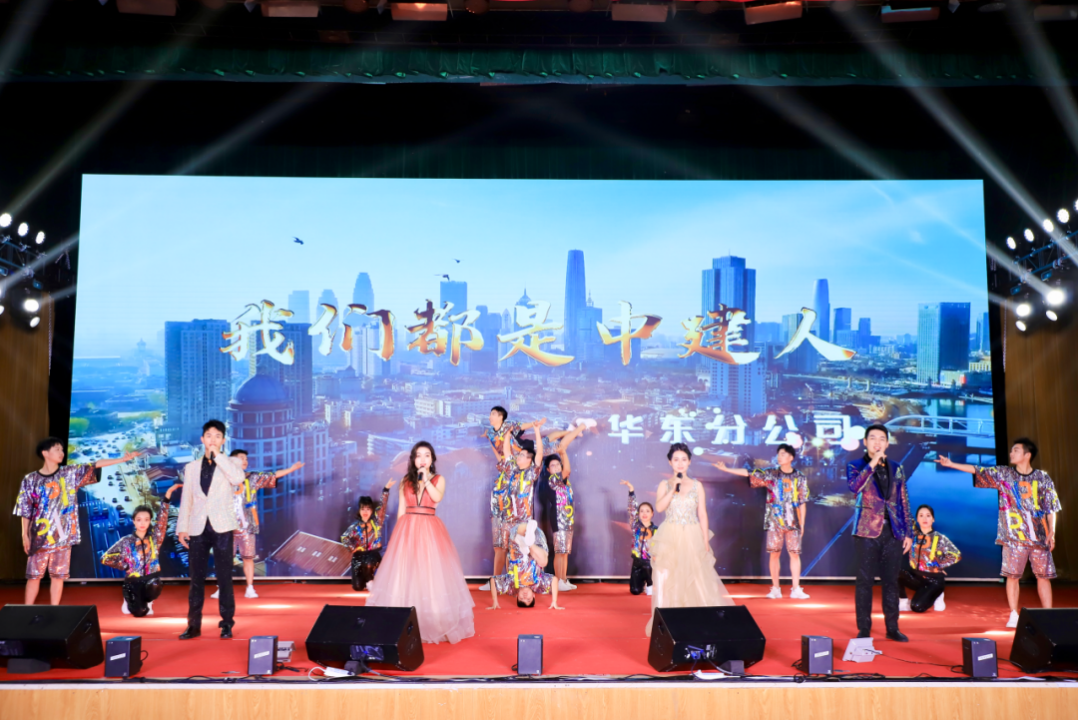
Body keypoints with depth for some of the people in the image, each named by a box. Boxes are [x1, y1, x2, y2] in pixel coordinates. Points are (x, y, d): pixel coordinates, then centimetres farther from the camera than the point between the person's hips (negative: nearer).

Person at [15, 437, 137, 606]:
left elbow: (95, 465, -3)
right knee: (34, 575, 2)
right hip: (39, 536, -1)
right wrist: (25, 535, -1)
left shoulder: (70, 473, 4)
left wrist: (122, 459, -11)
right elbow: (25, 510, 3)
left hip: (62, 535, 2)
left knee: (58, 575, 5)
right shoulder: (31, 480, 1)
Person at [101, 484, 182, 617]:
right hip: (133, 581, -1)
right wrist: (125, 567, -5)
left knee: (153, 586, -36)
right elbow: (105, 558, 2)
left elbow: (162, 518, -14)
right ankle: (129, 601, 16)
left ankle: (146, 601, 2)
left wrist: (168, 493, -26)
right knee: (139, 612, -22)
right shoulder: (126, 541, -1)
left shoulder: (154, 538, 0)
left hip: (151, 578, 1)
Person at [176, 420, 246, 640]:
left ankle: (227, 622, 9)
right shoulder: (191, 467, 12)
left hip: (221, 527, -2)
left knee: (224, 577, 1)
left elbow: (238, 478, -20)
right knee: (196, 578, 6)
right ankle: (194, 624, 13)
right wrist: (182, 527, 2)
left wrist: (217, 455, -14)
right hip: (198, 528, 2)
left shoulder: (230, 464, 4)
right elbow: (186, 499, 10)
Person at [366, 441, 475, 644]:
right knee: (406, 574, 1)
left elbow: (437, 498, -14)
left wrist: (425, 479, -14)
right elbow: (401, 510, 10)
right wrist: (399, 533, 5)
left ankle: (435, 624, 3)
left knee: (431, 573, -3)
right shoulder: (406, 481, 11)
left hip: (429, 530, -2)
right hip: (407, 530, 2)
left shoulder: (438, 479, 6)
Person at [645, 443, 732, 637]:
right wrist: (673, 489, -16)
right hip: (670, 538, 0)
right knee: (669, 580, -1)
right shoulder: (665, 485, 5)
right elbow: (659, 507, -11)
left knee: (696, 579, -2)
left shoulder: (697, 486, 7)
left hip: (693, 538, 1)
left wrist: (706, 541, 1)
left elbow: (702, 514, 6)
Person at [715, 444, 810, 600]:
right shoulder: (770, 474, 4)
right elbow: (748, 473, 1)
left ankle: (796, 589, 3)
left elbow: (802, 502, 6)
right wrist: (726, 469, -5)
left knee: (794, 553, -3)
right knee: (775, 553, 1)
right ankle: (775, 589, 8)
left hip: (793, 521, 0)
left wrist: (802, 523, 5)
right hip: (774, 521, 0)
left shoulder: (800, 477, 4)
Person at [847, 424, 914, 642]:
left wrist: (908, 533, 8)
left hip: (893, 533, 3)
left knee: (891, 581, 7)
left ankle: (892, 628, 17)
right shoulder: (856, 466, 3)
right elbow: (854, 486, -20)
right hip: (867, 532, -3)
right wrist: (872, 463, -19)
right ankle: (864, 630, 7)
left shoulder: (896, 469, 12)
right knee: (865, 581, 1)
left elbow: (904, 503, 12)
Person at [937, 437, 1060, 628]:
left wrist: (1052, 532, -1)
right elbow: (977, 471, 2)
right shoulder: (1003, 473, 4)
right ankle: (1014, 616, 7)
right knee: (1012, 575, -1)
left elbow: (1051, 507, 5)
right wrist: (951, 464, -5)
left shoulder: (1042, 478, 3)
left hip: (1039, 535, 0)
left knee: (1043, 575, 1)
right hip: (1013, 536, 0)